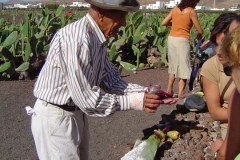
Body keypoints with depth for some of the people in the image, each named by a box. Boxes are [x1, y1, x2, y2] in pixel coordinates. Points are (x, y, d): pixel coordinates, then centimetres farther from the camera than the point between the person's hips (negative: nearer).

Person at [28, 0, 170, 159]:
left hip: (76, 114, 9)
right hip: (55, 117, -9)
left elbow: (110, 79, 6)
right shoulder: (76, 38, -28)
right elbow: (86, 98, -29)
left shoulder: (99, 38, 1)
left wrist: (145, 92, -7)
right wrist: (134, 101, -23)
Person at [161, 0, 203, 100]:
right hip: (182, 41, -6)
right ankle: (180, 95, -3)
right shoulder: (191, 11, -5)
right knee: (183, 68, 0)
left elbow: (164, 23, 9)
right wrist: (199, 36, 20)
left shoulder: (175, 8, 9)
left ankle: (169, 90, 24)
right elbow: (200, 31, -2)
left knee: (173, 65, 20)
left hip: (171, 39, 6)